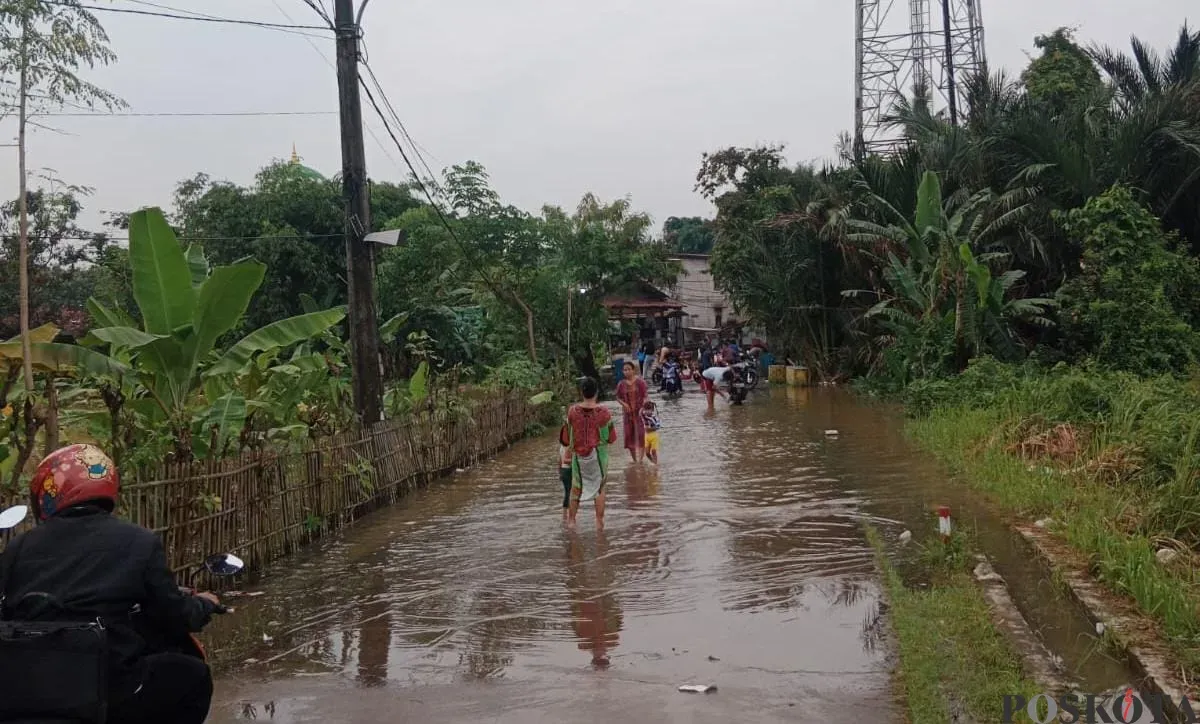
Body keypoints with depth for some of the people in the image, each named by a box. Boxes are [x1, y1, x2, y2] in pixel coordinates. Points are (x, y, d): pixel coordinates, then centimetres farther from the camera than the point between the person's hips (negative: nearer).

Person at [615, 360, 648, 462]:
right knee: (629, 435, 6)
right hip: (628, 413, 3)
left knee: (641, 435, -5)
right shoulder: (621, 384, 0)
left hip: (639, 412, -3)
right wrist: (624, 404, -11)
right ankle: (634, 460, 18)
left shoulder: (640, 382, -9)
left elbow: (645, 396, -9)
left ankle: (641, 459, 1)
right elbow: (618, 397, 9)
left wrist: (643, 408, -22)